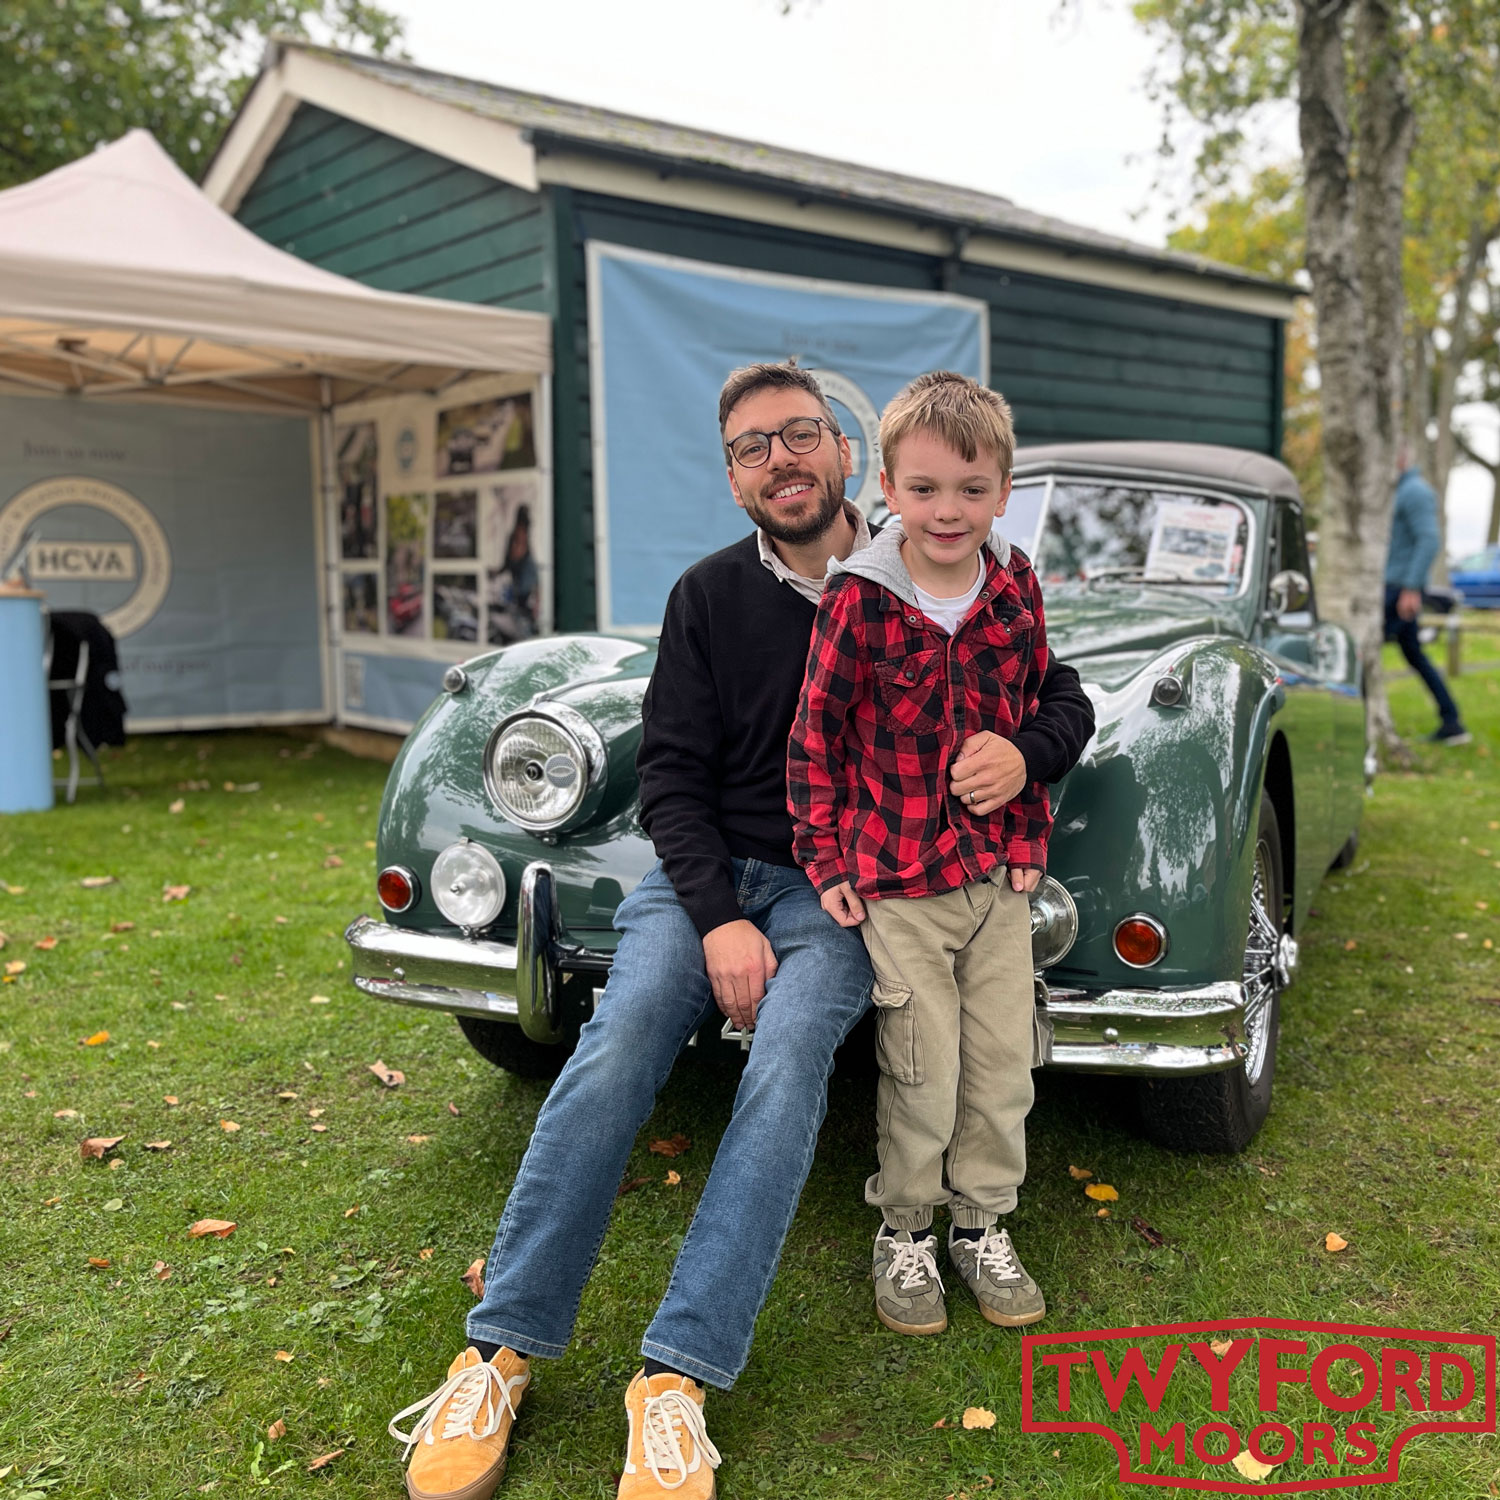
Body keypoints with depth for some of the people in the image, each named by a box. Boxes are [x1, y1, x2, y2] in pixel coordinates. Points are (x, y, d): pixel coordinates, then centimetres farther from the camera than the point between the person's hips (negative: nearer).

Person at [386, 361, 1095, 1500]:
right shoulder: (711, 597, 5)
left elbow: (1065, 698, 7)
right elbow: (673, 769, 1)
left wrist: (1026, 753, -18)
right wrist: (717, 918, -13)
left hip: (838, 890, -1)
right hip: (711, 872, 1)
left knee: (787, 1070, -28)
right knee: (614, 1054, -23)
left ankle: (677, 1377, -26)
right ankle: (501, 1350, -15)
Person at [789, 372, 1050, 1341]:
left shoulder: (1017, 586, -1)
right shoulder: (859, 601, -12)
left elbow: (1037, 716, 9)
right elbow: (815, 735, -6)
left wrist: (1031, 838, 5)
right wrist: (826, 862, -5)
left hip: (998, 873, 4)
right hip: (897, 881, -4)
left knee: (1004, 1067, 11)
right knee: (923, 1078, 3)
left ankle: (984, 1226, 31)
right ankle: (905, 1235, 26)